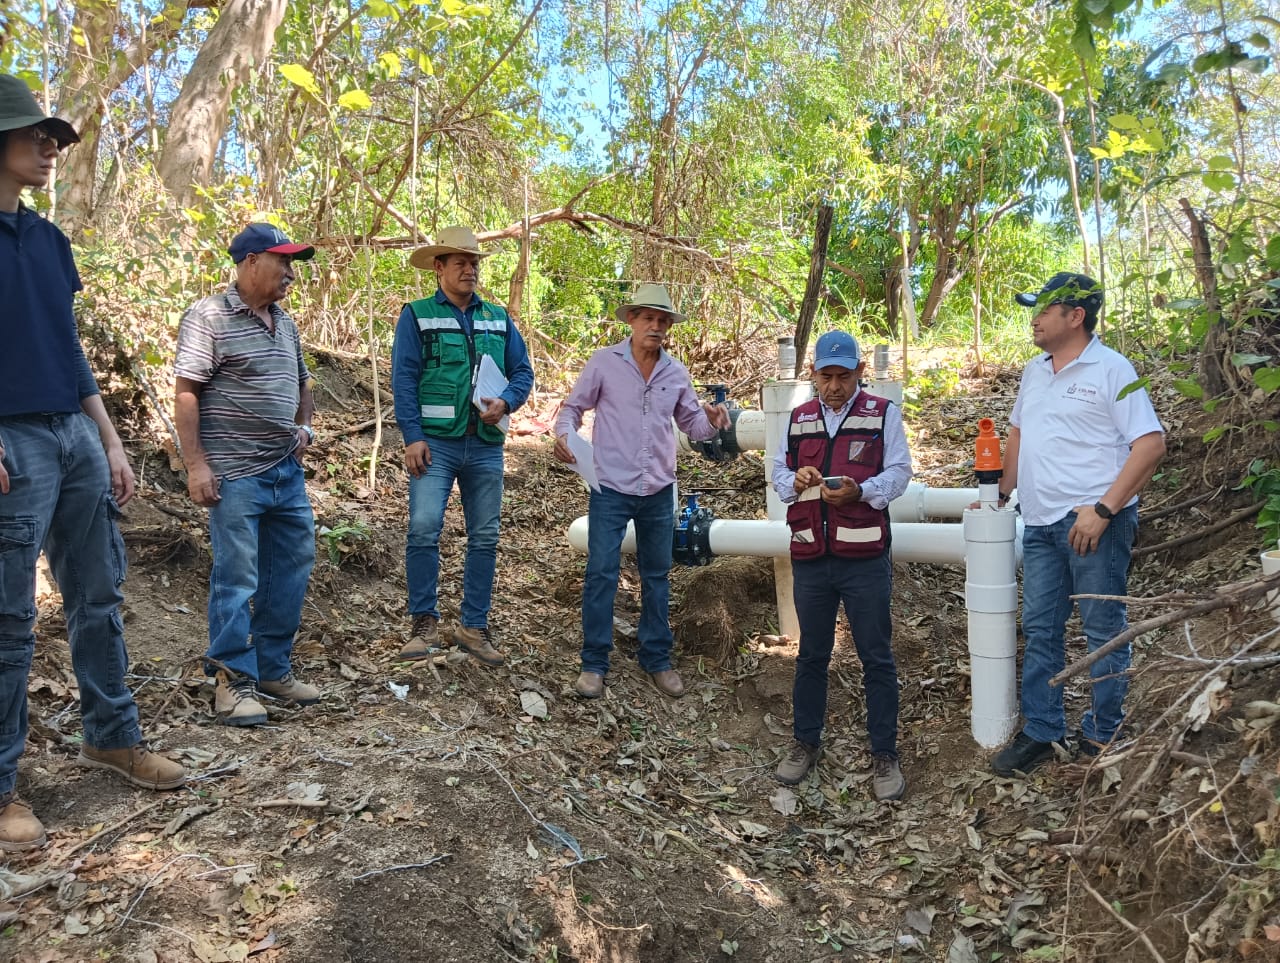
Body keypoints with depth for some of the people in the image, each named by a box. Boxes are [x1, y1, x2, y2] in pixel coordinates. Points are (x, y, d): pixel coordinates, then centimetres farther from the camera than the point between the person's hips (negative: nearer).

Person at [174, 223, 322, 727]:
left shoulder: (285, 322, 15)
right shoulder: (208, 316, -7)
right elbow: (185, 393, -11)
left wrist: (305, 424, 10)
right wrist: (196, 465, -16)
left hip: (287, 469, 8)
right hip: (235, 474, -8)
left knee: (291, 568, 11)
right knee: (236, 576, -3)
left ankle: (273, 669, 24)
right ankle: (233, 680, 10)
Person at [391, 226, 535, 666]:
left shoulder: (498, 319, 14)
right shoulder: (416, 316, 4)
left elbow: (523, 371, 11)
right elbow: (404, 379, -4)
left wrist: (505, 402, -10)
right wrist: (413, 437, -13)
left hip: (486, 445, 4)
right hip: (436, 442, -4)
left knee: (485, 537, 6)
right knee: (424, 528, -14)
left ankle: (474, 626, 17)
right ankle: (425, 624, 1)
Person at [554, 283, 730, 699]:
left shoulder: (676, 373, 6)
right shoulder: (604, 362, -5)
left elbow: (691, 423, 12)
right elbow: (573, 407, 1)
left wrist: (711, 421, -10)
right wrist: (563, 434, -19)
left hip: (659, 492, 4)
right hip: (611, 489, -4)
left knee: (657, 576, 13)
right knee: (601, 574, -3)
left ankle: (657, 659, 27)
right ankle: (594, 663, 11)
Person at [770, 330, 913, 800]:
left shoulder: (883, 414, 1)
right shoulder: (799, 418, 12)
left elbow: (899, 473, -3)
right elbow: (778, 471, 14)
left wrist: (860, 491, -22)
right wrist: (794, 481, -9)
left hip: (865, 557, -3)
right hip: (810, 557, 4)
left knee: (877, 658, 5)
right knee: (811, 655, 15)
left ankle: (884, 754, 17)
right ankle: (805, 741, 29)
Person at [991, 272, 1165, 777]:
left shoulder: (1110, 369, -9)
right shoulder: (1034, 372, 13)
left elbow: (1151, 443, -15)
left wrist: (1103, 509, -20)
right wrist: (1001, 493, 18)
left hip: (1094, 522, -7)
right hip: (1040, 523, 7)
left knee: (1104, 630, 6)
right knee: (1039, 630, 10)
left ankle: (1104, 736, 20)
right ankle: (1040, 732, 20)